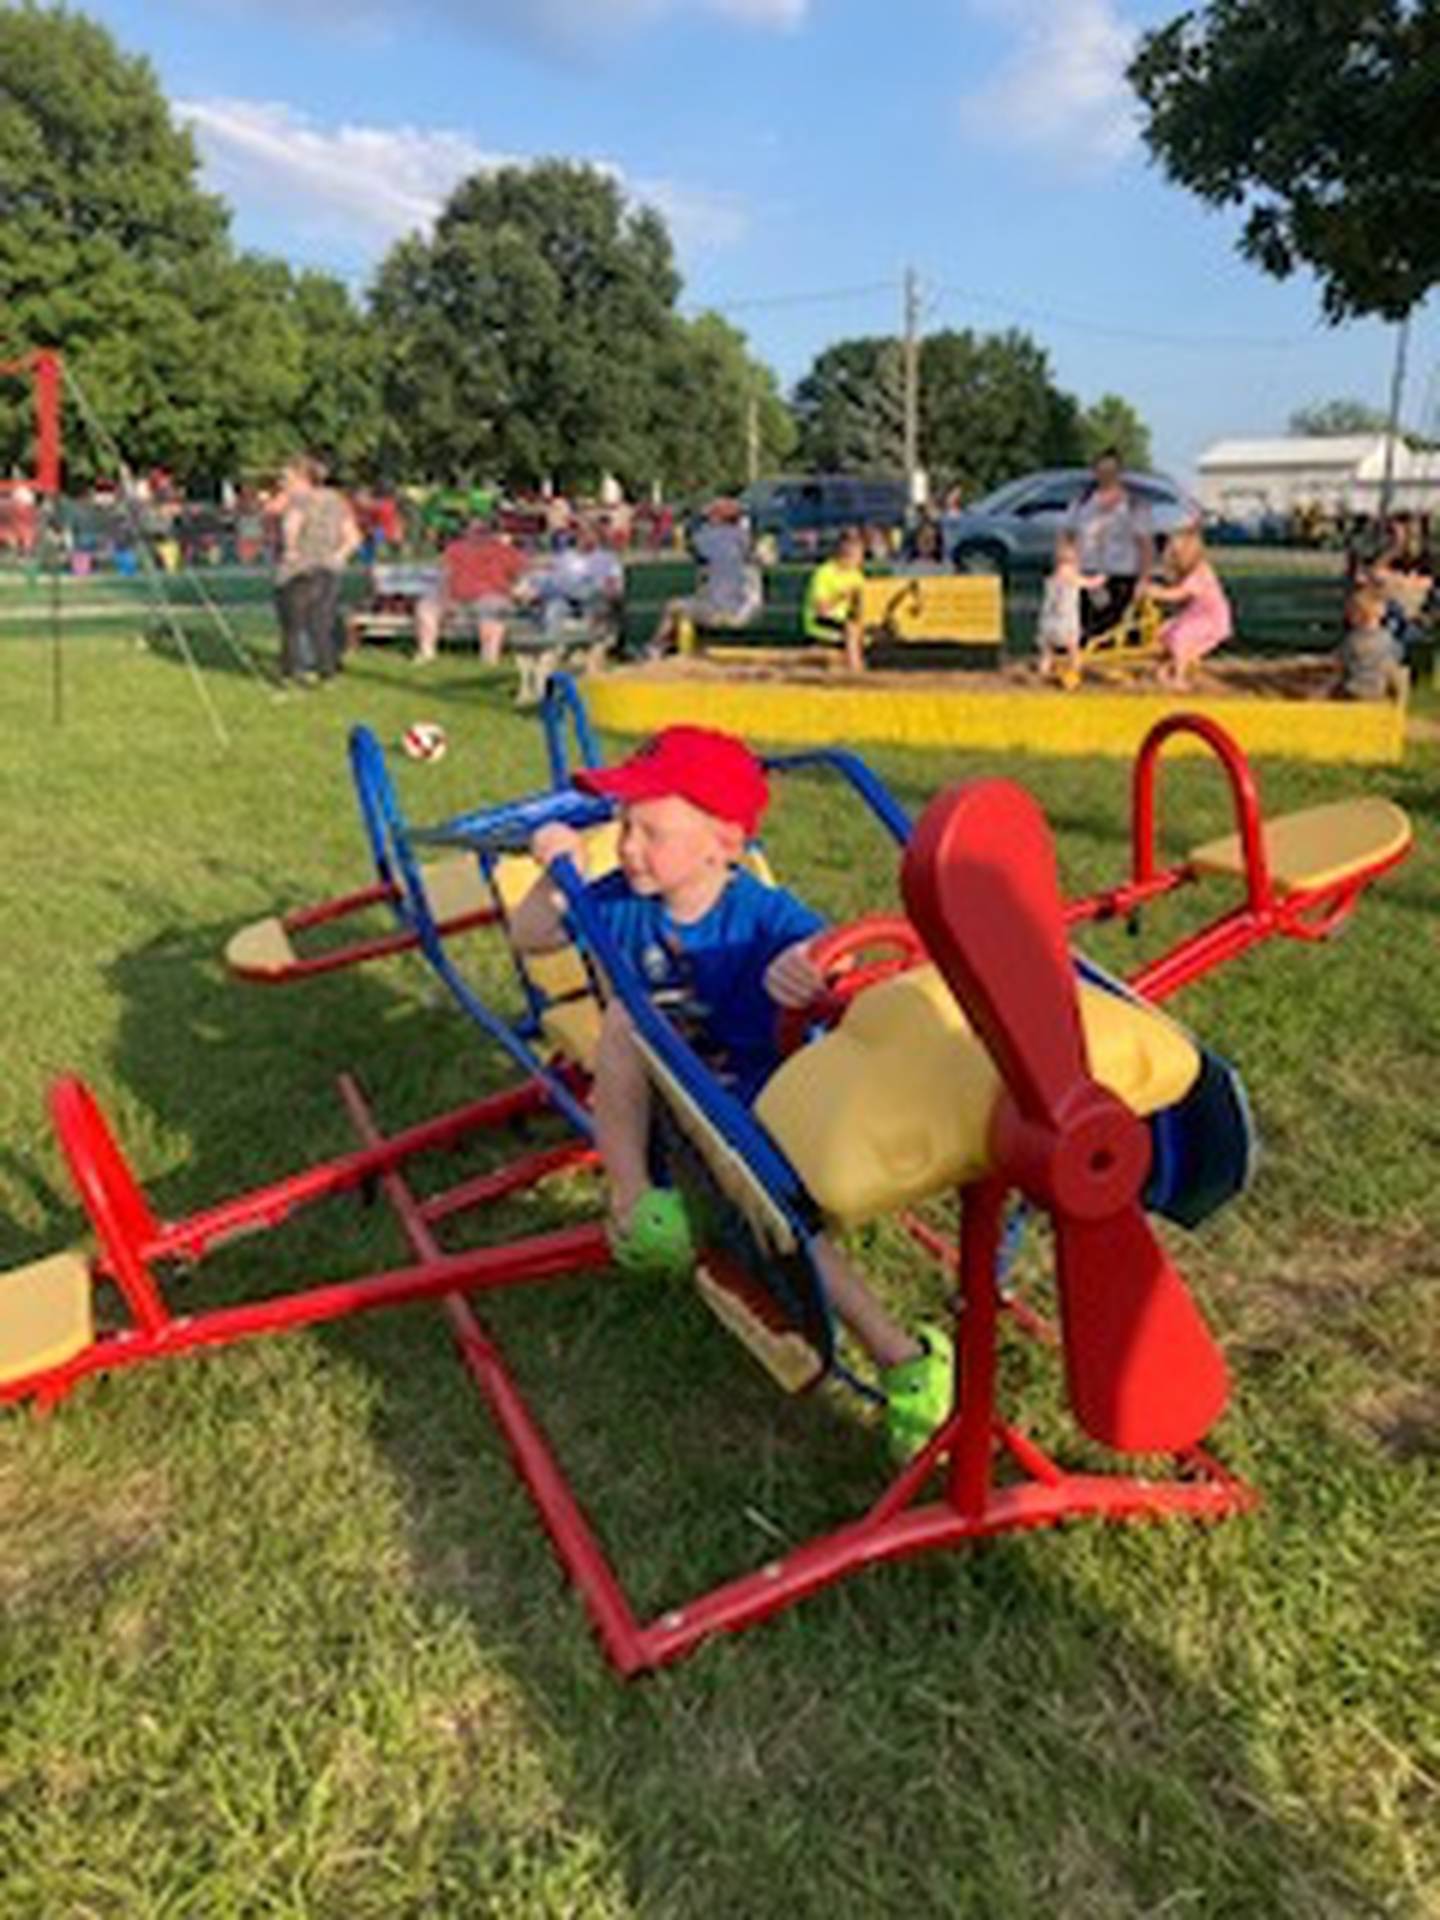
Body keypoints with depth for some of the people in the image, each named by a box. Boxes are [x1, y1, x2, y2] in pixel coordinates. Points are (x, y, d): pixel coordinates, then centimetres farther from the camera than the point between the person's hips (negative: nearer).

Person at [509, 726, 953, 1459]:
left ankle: (900, 1354, -22)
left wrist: (818, 973, -59)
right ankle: (630, 1203, -24)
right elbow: (530, 938, 4)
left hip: (755, 1104, -4)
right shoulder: (622, 903, -6)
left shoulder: (767, 917, -21)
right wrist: (554, 878, -16)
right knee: (623, 1015, -22)